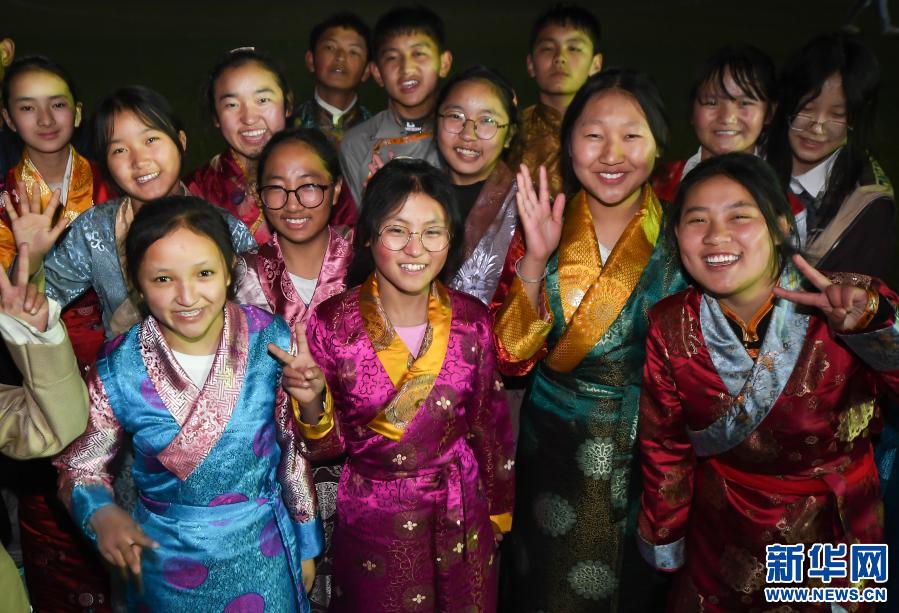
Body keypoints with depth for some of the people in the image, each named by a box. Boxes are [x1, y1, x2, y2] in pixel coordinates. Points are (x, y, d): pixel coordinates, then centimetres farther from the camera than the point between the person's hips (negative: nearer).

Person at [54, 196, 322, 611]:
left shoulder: (271, 340, -16)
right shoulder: (119, 370, -17)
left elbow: (296, 447, -4)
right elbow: (80, 468, -3)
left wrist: (307, 544, 5)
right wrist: (101, 514, -25)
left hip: (266, 556, 1)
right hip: (168, 562, 0)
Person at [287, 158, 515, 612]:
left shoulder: (472, 320, -10)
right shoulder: (333, 323, -16)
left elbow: (488, 424, 3)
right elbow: (328, 445, -7)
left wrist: (498, 508, 13)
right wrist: (311, 402, -27)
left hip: (460, 519, 2)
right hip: (371, 522, -1)